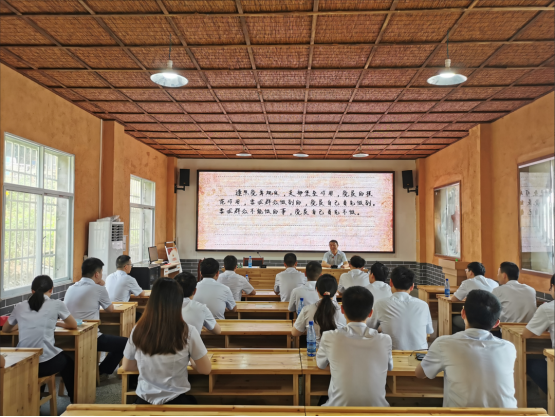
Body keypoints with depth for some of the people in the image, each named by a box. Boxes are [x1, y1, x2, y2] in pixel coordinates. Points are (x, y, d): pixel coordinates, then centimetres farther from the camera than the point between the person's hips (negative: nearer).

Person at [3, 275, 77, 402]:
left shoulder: (20, 306, 8)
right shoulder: (57, 304, -2)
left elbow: (5, 329, 26)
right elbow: (73, 325, 13)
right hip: (45, 363, -4)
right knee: (67, 361, 30)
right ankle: (74, 401, 39)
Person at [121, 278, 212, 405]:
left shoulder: (138, 330, -10)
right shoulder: (188, 332, -18)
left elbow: (126, 367, 6)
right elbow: (206, 370, -7)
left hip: (144, 400, 3)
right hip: (176, 400, -3)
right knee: (193, 401, 29)